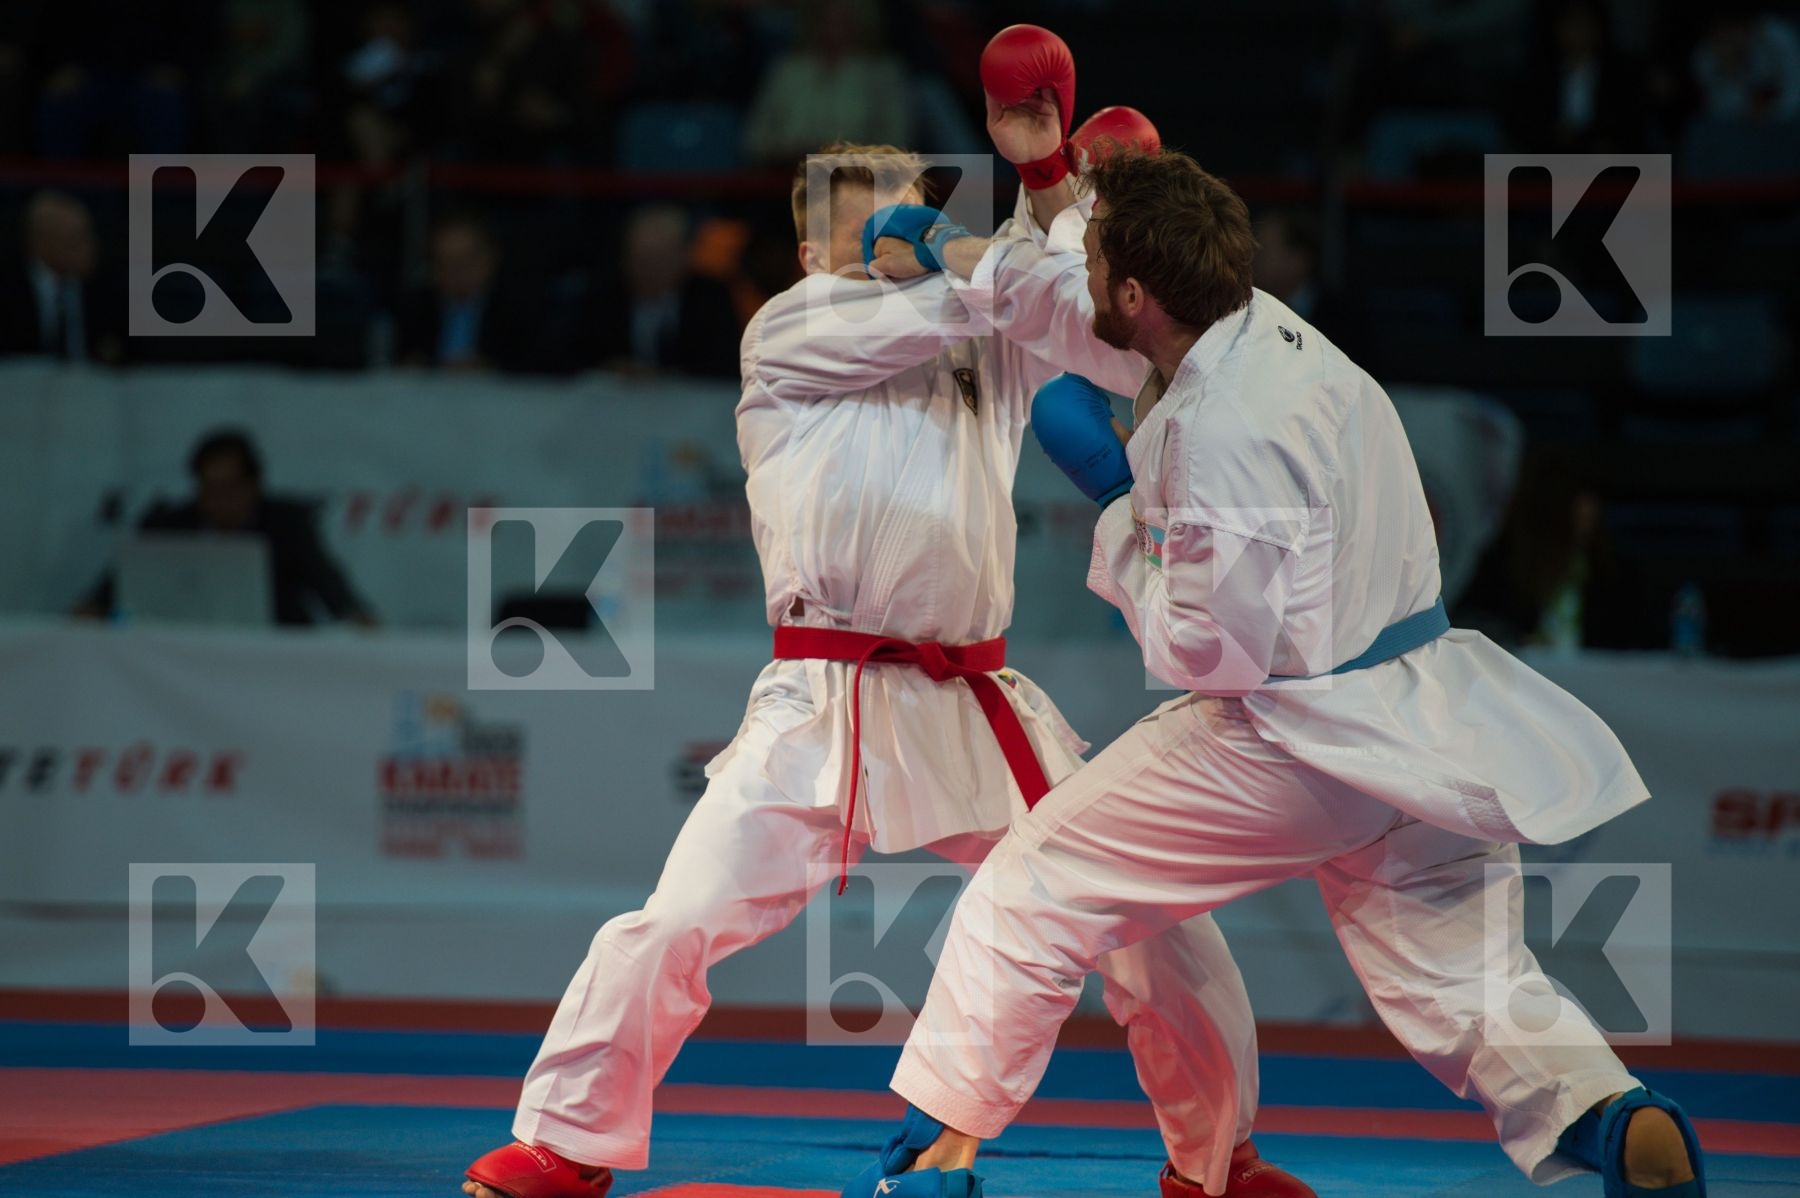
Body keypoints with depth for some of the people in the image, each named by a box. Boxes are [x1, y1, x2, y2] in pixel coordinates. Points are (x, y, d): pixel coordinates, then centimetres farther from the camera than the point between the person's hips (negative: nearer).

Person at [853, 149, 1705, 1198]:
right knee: (1460, 978, 12)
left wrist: (1119, 518, -8)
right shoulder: (1269, 325, 3)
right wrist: (956, 261, 30)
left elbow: (1211, 651, -19)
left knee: (1034, 886, 3)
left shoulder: (1223, 435, -23)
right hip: (1426, 734, 8)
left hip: (1298, 746, -8)